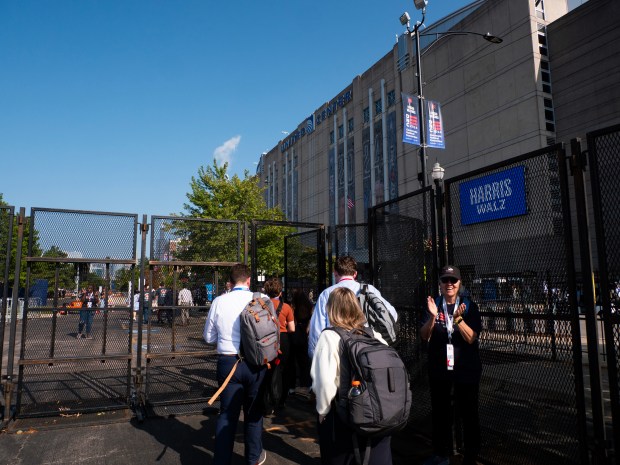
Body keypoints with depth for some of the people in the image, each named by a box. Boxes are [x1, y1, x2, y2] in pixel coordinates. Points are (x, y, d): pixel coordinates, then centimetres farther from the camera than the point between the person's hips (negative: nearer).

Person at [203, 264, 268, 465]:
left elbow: (209, 337, 5)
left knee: (227, 413, 13)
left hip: (228, 363, 0)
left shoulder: (219, 301, -6)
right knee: (254, 412, 19)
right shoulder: (262, 300, -11)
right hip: (256, 364, 0)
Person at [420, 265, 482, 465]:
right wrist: (432, 316, -23)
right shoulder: (434, 304, 0)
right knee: (440, 411, 14)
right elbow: (424, 336, -6)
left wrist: (458, 318, -29)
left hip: (466, 369, -3)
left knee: (468, 413, 5)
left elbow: (471, 338, -14)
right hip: (439, 369, 3)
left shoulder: (469, 306, -5)